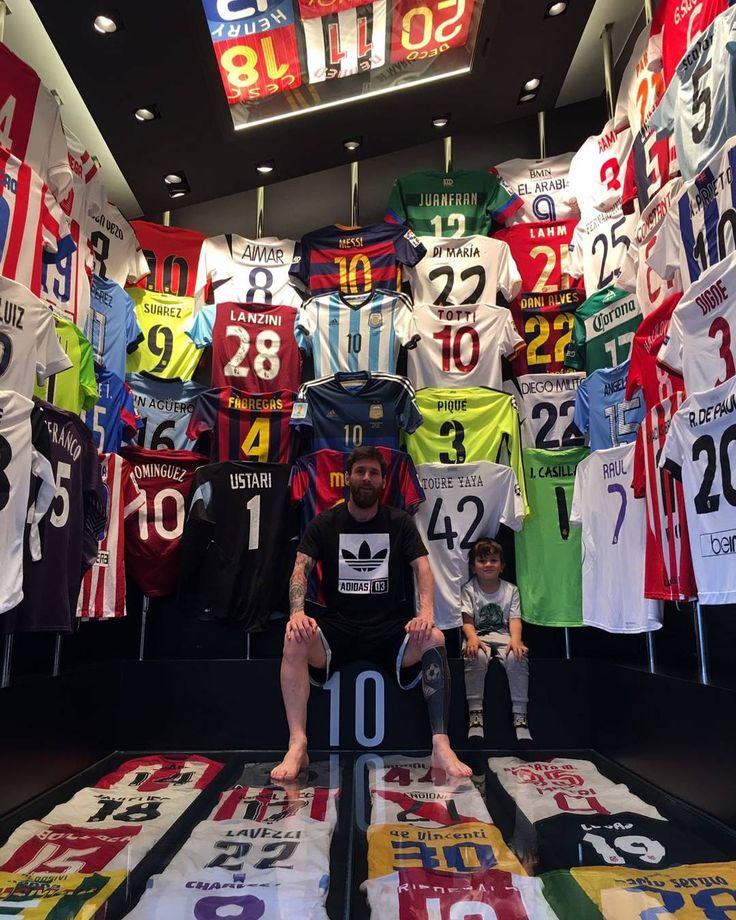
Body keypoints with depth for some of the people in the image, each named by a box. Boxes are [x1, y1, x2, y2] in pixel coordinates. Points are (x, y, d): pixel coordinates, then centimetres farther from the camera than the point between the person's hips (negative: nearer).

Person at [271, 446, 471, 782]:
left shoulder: (400, 522, 7)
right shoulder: (324, 523, 6)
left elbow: (423, 568, -2)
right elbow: (300, 570, -4)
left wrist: (426, 611, -23)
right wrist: (297, 612, -25)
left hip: (389, 628, 0)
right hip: (335, 627, 0)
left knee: (433, 639, -29)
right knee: (294, 640, -30)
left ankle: (441, 746, -23)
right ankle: (297, 747, -25)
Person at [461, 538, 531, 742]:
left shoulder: (511, 590, 8)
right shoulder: (468, 590, 3)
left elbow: (514, 619, -2)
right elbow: (467, 620, -6)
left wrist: (515, 640, -23)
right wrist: (473, 638, -28)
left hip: (503, 635, 1)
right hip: (479, 636, -1)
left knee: (517, 657, -32)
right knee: (476, 656, -36)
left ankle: (520, 716, -22)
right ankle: (475, 714, -26)